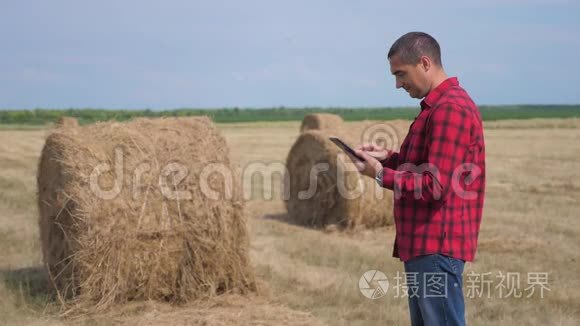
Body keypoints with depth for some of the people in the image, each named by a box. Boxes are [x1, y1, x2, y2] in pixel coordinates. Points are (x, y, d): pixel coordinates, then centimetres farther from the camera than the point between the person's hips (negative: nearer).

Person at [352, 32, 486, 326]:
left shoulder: (450, 108, -17)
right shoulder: (439, 105, 17)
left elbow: (436, 186, -22)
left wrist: (381, 175, -12)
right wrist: (388, 158, 8)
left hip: (437, 246, -11)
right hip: (425, 244, 11)